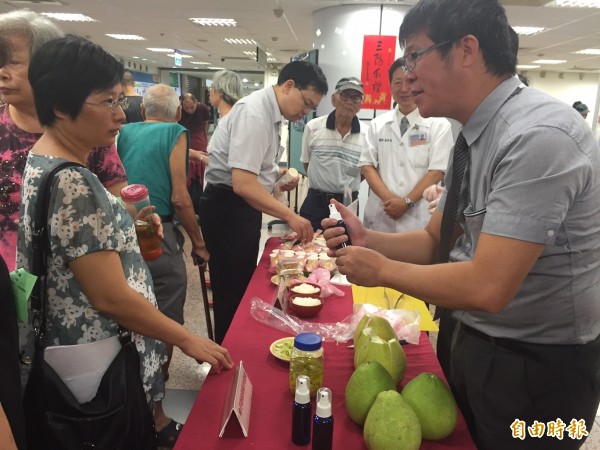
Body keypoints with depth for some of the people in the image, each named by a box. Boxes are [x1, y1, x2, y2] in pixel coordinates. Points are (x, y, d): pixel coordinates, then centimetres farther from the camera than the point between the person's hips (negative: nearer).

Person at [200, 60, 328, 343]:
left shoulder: (271, 113, 10)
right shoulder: (254, 113, -20)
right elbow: (242, 184, -29)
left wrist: (279, 178, 5)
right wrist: (290, 216, -27)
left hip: (243, 207, 10)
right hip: (227, 208, -10)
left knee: (245, 288, 19)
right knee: (232, 294, 1)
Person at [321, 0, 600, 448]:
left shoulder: (538, 136, -27)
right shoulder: (475, 136, 1)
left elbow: (486, 287, -31)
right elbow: (436, 241, 6)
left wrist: (382, 270, -19)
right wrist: (369, 240, -11)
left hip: (533, 366, -7)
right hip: (473, 341, 8)